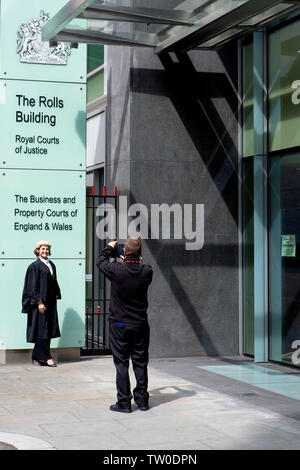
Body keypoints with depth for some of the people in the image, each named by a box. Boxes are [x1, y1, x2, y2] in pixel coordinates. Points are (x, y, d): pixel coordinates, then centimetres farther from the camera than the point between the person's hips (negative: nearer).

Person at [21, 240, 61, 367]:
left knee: (50, 328, 6)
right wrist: (39, 302, -17)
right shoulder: (34, 266, -7)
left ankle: (37, 355, 13)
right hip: (39, 301, -8)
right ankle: (46, 357, -4)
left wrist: (56, 295, 11)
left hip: (50, 301, 8)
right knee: (42, 328, -6)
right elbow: (33, 286, -12)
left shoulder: (51, 265, 15)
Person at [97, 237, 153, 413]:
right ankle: (142, 400, 18)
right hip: (140, 325, 2)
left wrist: (109, 248, 23)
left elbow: (101, 262, 7)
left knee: (122, 363, 4)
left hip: (120, 325, -2)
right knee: (140, 363, 11)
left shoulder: (117, 270, -15)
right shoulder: (147, 272, -9)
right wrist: (129, 263, 28)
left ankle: (124, 402, 5)